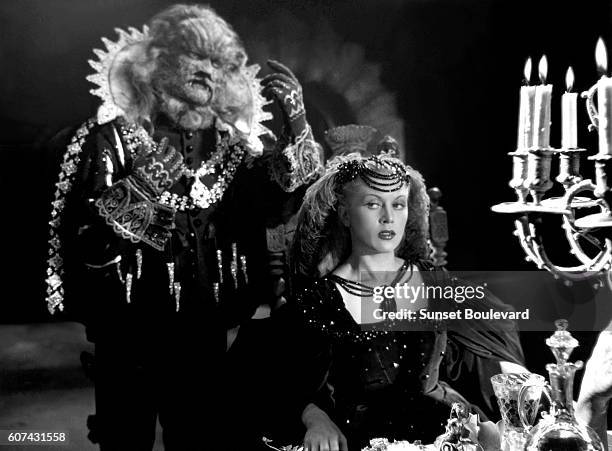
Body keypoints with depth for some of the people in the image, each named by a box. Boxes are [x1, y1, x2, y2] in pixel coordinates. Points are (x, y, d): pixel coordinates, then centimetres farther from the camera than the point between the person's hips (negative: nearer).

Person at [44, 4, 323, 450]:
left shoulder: (235, 141, 2)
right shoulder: (110, 136, -8)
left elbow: (289, 197, -6)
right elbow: (76, 233, -14)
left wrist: (297, 125, -19)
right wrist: (137, 191, -28)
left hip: (205, 338, 3)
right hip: (127, 336, -3)